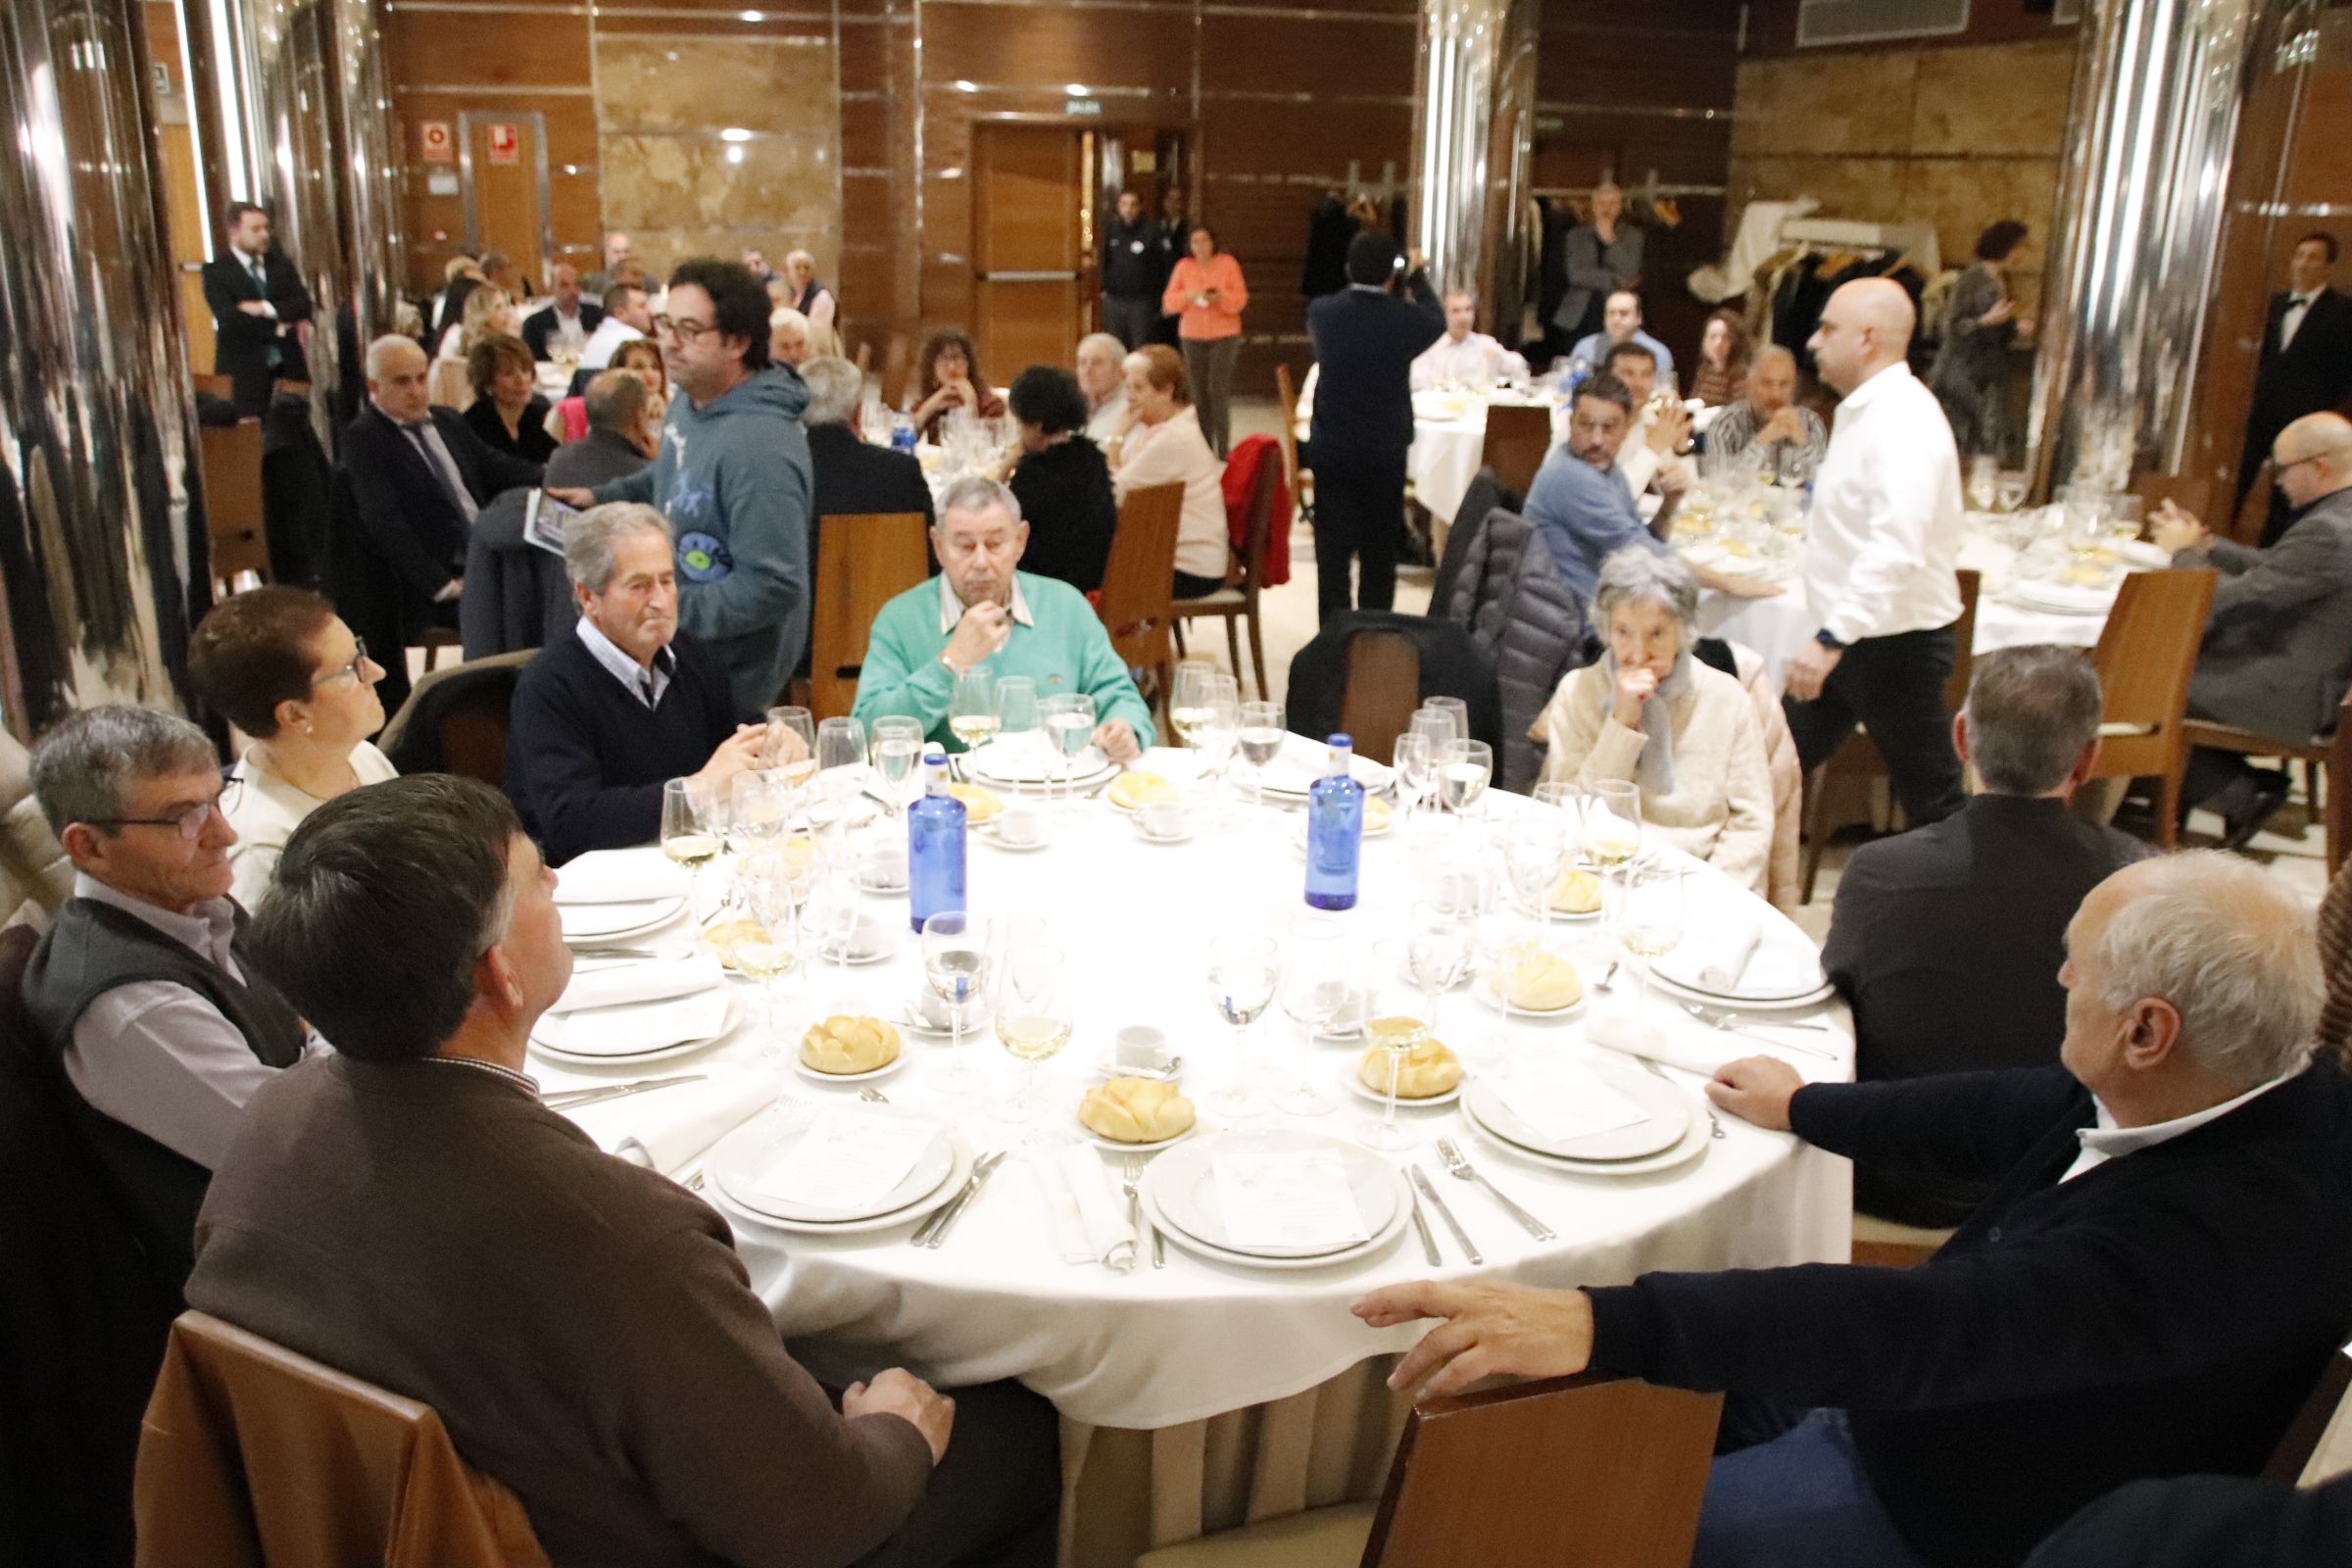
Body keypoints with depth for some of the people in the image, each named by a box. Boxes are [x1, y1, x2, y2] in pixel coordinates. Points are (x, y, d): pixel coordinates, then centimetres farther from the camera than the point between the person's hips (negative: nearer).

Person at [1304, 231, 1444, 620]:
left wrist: (1354, 284, 21)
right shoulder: (1408, 319, -11)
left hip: (1331, 450, 1)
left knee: (1333, 549, 4)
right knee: (1380, 553, 11)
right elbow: (1439, 323, 12)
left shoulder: (1321, 312, -7)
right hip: (1386, 454, -1)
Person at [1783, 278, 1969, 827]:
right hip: (1852, 637, 10)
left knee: (1931, 800, 0)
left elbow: (1896, 551, -32)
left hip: (1895, 644, -10)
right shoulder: (1865, 410, 12)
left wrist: (1832, 639, -36)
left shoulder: (1903, 421, -21)